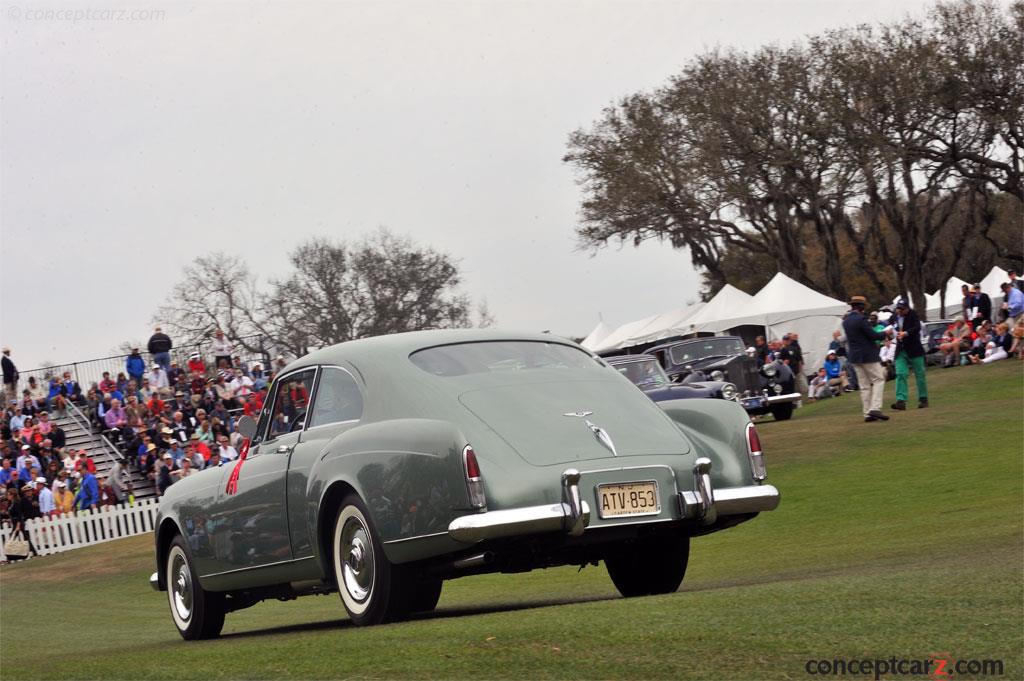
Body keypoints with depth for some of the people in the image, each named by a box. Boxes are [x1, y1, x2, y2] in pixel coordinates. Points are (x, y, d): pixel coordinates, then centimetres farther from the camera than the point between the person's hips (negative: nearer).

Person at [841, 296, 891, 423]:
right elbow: (873, 335, -16)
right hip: (868, 355, -7)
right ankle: (875, 408, -15)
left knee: (864, 385, 9)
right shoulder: (861, 319, -16)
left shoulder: (846, 322, 9)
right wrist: (885, 334, 2)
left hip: (854, 357, 7)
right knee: (878, 379, 0)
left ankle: (867, 414, 6)